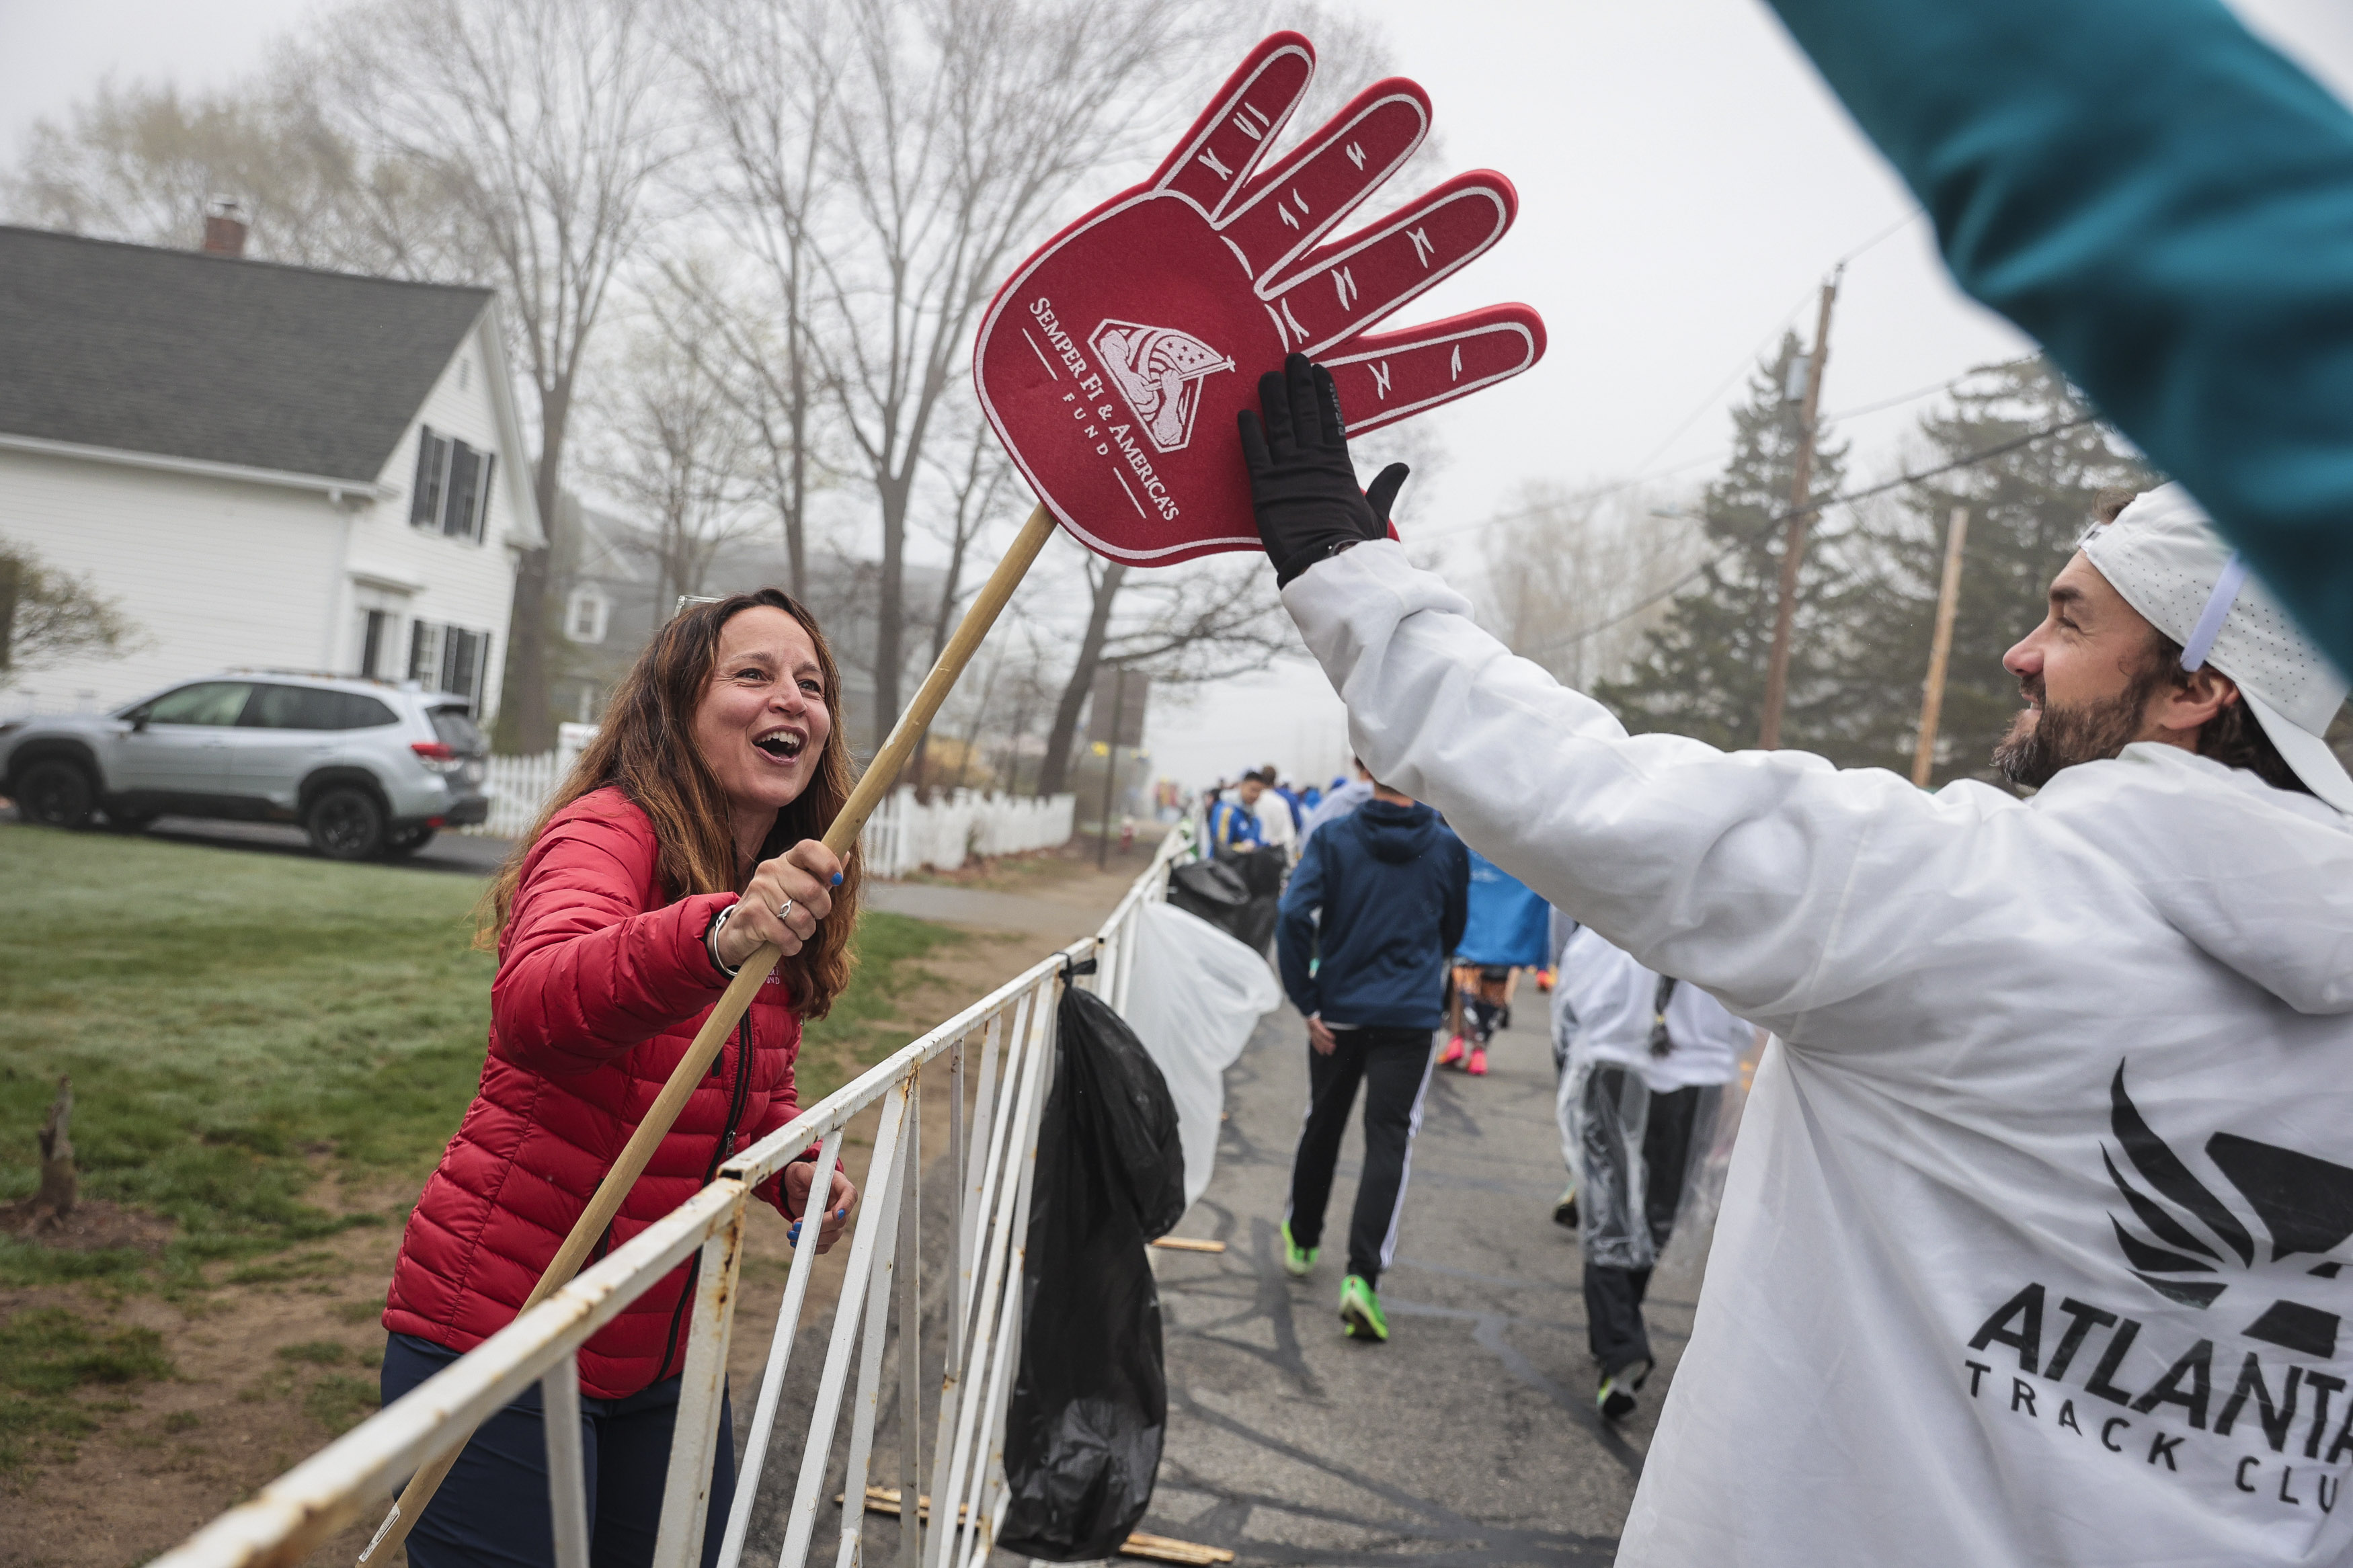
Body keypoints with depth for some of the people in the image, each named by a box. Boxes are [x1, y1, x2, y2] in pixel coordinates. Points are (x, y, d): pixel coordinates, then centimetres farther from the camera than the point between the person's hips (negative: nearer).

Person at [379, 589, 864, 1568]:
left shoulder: (790, 889, 6)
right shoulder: (609, 829, -17)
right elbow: (533, 1006, -39)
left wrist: (795, 1167, -1)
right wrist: (717, 937, -56)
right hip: (498, 1339, -7)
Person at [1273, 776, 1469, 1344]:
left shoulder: (1333, 839, -4)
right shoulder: (1447, 847, 0)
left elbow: (1295, 917, -15)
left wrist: (1306, 1001, -9)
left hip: (1339, 1013, 2)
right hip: (1411, 1017, -1)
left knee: (1323, 1126, 19)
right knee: (1389, 1142, -3)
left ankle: (1301, 1240, 38)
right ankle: (1362, 1275, -17)